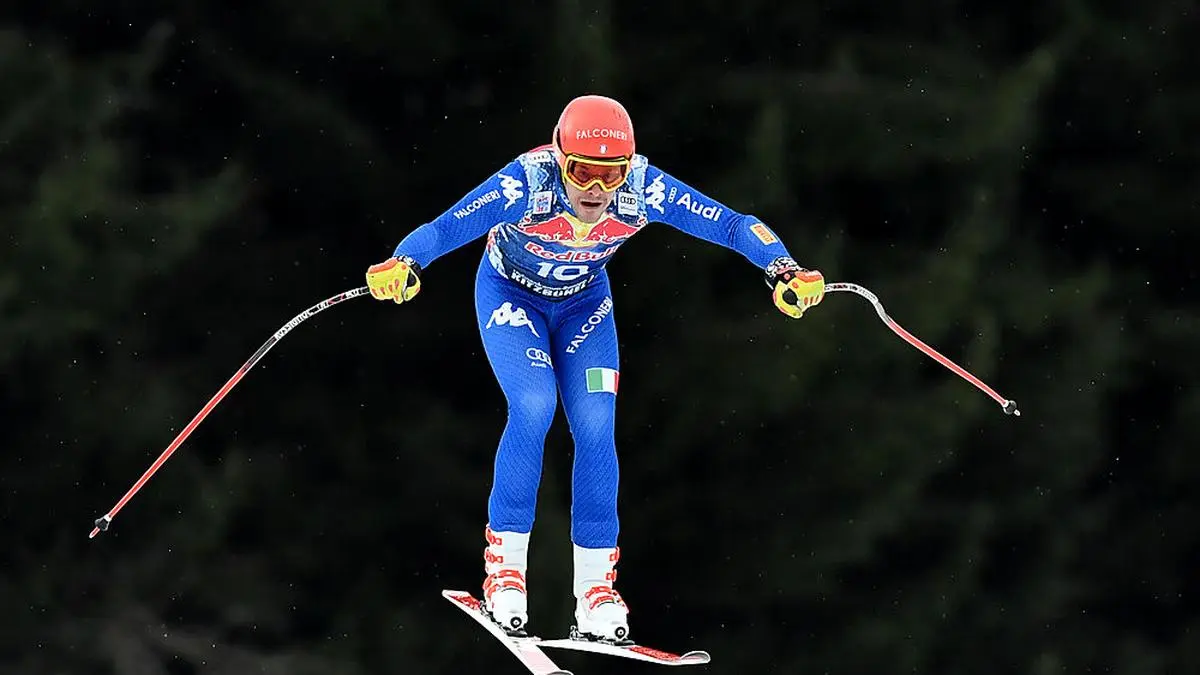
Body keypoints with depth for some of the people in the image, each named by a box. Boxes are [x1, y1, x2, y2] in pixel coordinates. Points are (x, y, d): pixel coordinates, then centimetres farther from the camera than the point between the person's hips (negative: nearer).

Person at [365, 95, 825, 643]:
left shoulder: (644, 192, -30)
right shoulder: (525, 186, -37)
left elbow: (732, 226, -26)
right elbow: (443, 230, -42)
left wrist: (783, 270, -41)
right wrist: (403, 265, -61)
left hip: (583, 304, 3)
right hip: (511, 297, -3)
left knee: (595, 425, -11)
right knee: (533, 404, -24)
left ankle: (595, 587, -3)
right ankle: (504, 564, -11)